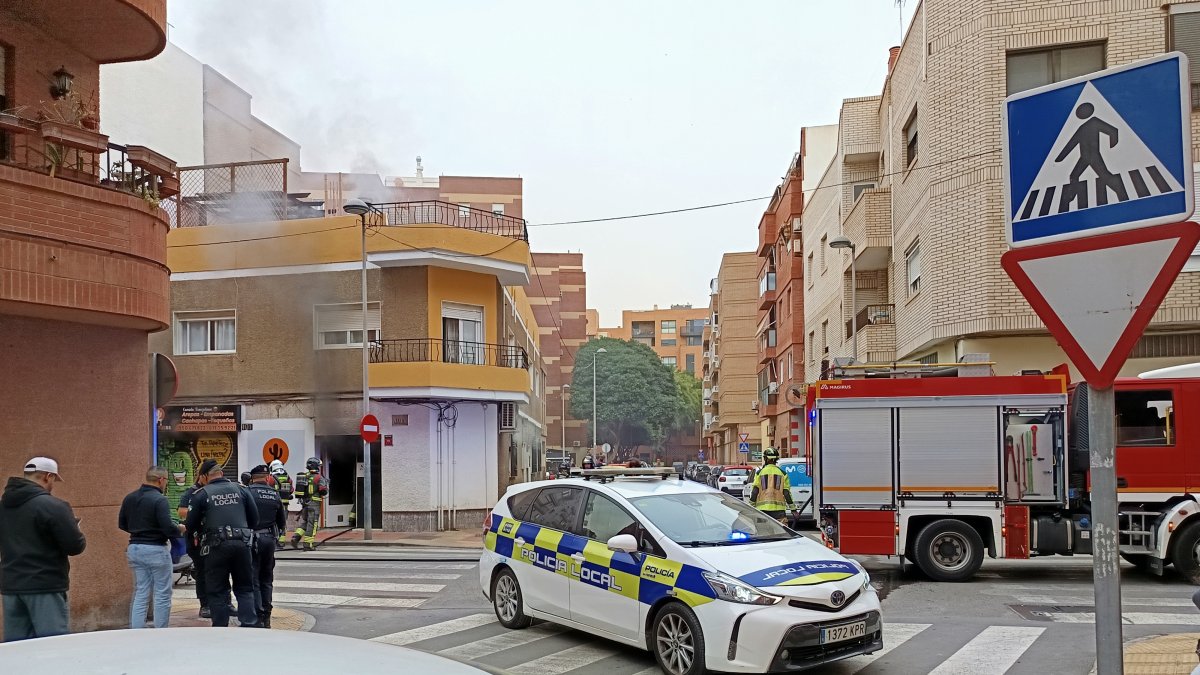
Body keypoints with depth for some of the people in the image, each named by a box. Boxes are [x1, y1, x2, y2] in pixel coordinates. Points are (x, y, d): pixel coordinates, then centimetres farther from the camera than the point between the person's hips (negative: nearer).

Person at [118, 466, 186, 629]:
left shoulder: (129, 498, 6)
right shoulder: (159, 500, -17)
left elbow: (122, 524, 14)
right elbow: (168, 528, -21)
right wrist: (180, 529, -1)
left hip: (134, 548, 7)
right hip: (156, 550, -7)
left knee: (140, 594, 12)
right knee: (162, 595, 3)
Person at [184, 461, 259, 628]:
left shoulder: (201, 494, -1)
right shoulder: (240, 490, 8)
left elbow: (191, 525, 1)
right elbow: (255, 519, 9)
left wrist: (202, 530, 22)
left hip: (216, 546, -3)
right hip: (242, 544, 3)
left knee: (217, 591, 7)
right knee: (244, 588, 13)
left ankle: (220, 628, 9)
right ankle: (249, 625, 6)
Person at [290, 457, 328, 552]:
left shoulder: (302, 476, 10)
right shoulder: (318, 477, -10)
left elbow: (300, 490, 15)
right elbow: (323, 491, -11)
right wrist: (326, 485, 7)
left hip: (304, 502, 6)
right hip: (314, 503, -6)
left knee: (303, 521, 16)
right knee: (312, 523, 0)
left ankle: (296, 537, -1)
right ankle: (308, 544, 1)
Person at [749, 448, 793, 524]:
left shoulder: (760, 473, 3)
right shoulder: (782, 473, 4)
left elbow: (755, 491, 0)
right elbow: (786, 492, 1)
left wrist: (751, 507, 6)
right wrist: (793, 509, 6)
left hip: (762, 508, 1)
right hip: (778, 508, 0)